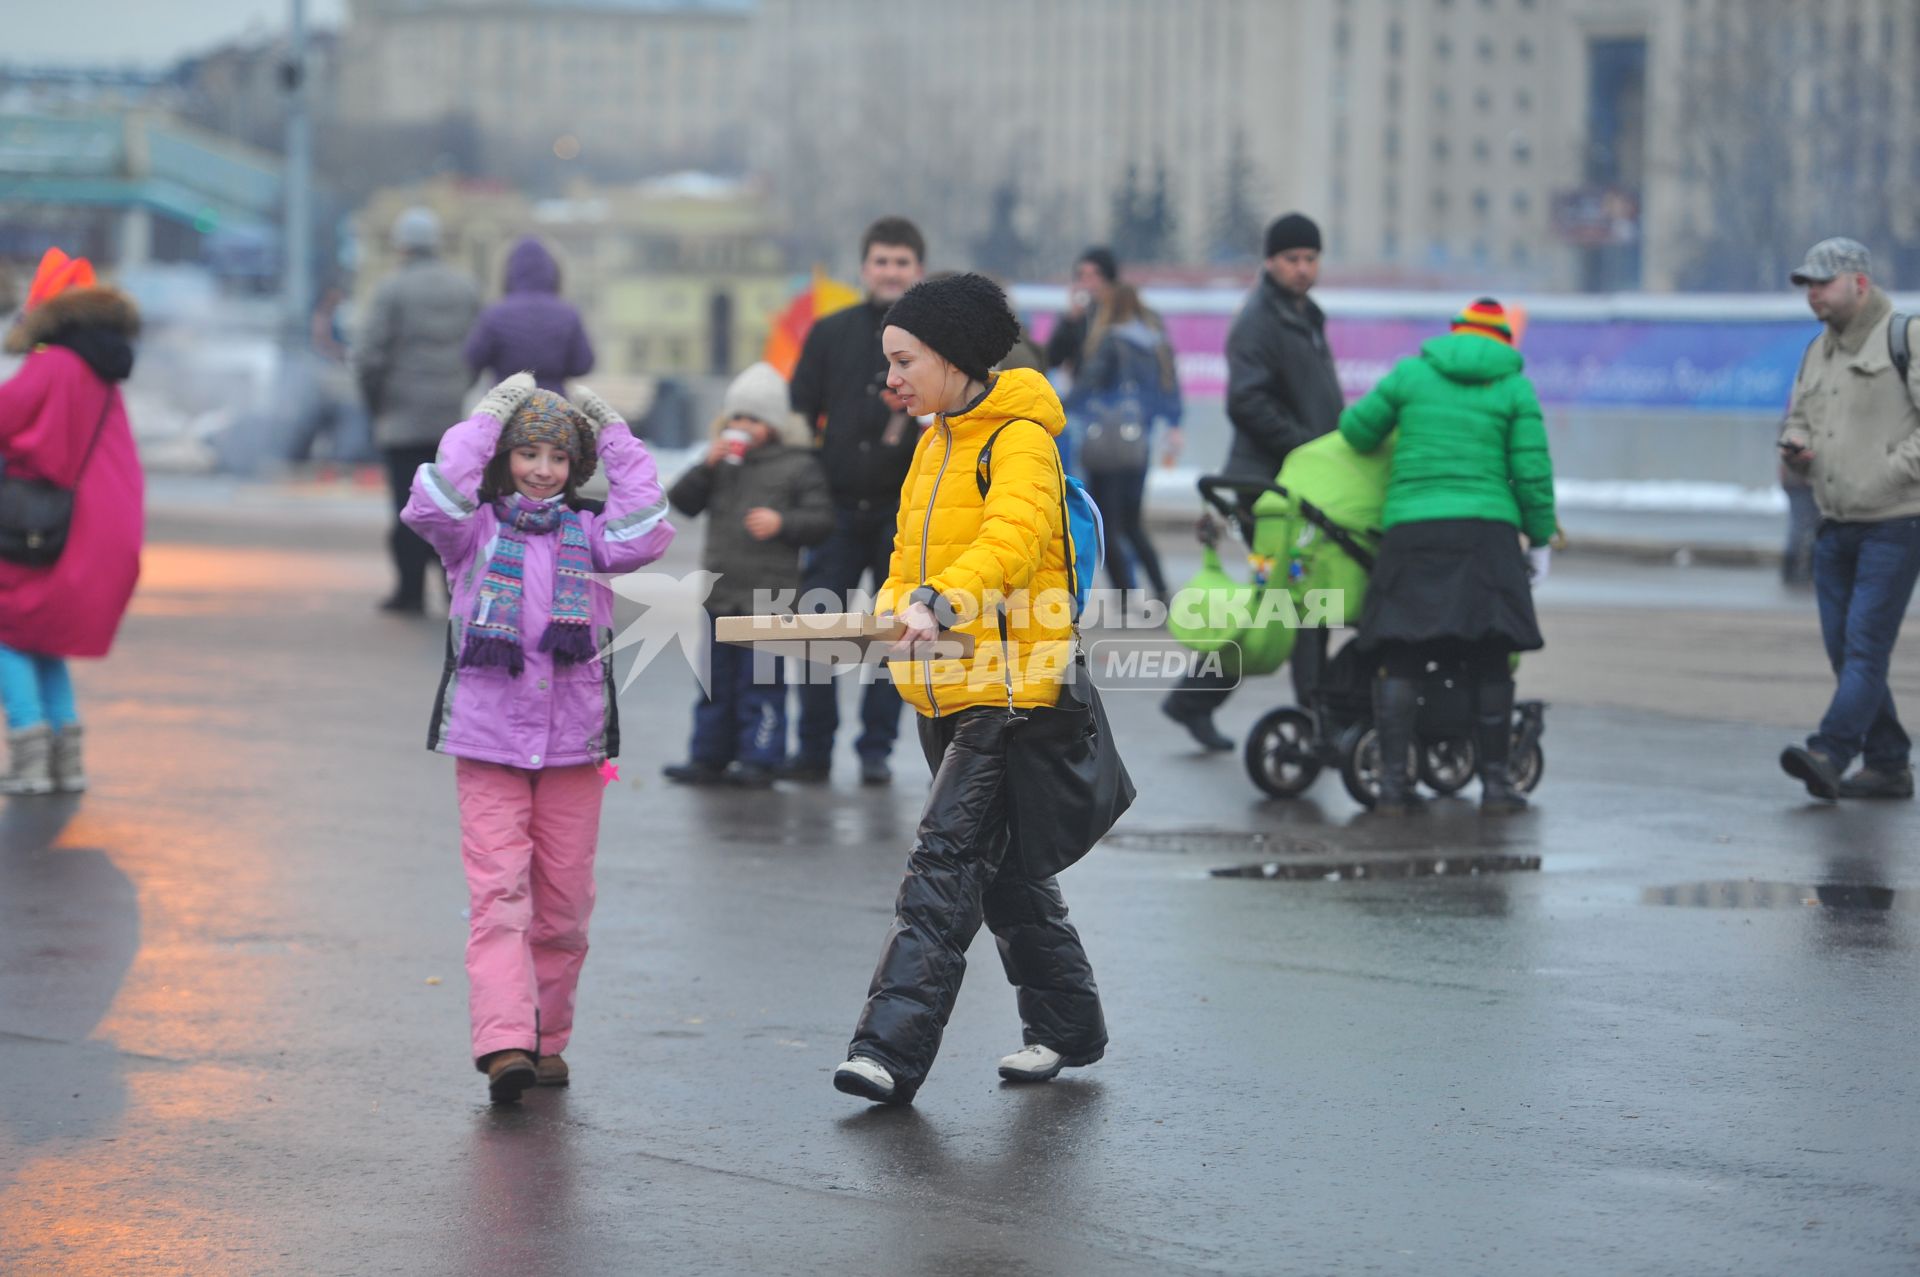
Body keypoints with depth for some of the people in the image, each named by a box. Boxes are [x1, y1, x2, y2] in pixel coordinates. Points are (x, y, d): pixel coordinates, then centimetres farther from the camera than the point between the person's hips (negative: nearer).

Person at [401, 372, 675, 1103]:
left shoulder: (587, 533, 8)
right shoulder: (477, 532, 3)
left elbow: (647, 534, -9)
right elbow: (430, 508, -17)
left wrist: (616, 441, -7)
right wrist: (485, 422, -13)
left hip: (573, 746, 3)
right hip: (487, 745, -3)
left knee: (563, 904, 6)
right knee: (498, 894, -12)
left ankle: (545, 1039, 18)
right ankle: (504, 1042, -22)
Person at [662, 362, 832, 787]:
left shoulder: (797, 466, -1)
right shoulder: (723, 462, 11)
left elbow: (821, 519, -4)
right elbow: (681, 501, 5)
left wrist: (782, 522, -20)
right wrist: (707, 466, -9)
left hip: (769, 596, -5)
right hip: (721, 592, 5)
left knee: (761, 682, -3)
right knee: (716, 679, 11)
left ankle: (759, 759, 2)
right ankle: (709, 756, 18)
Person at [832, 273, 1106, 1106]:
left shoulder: (1020, 438, -12)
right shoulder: (934, 447, 16)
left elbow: (1011, 537, -28)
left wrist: (941, 602, -44)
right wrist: (892, 607, -1)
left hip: (1005, 687, -9)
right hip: (943, 691, 9)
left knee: (945, 858, -15)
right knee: (1001, 865, 15)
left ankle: (893, 1049, -20)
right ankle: (1066, 1024, 28)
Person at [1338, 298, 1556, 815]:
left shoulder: (1410, 374, 11)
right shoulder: (1515, 388, 9)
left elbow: (1357, 430, 14)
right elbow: (1531, 472, 4)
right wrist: (1540, 537, 13)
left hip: (1411, 530, 1)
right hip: (1486, 532, -1)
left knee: (1401, 661, 2)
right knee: (1490, 662, 4)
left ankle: (1393, 779, -4)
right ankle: (1495, 782, 5)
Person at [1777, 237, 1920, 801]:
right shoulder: (1818, 352, 16)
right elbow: (1799, 416, 25)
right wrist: (1794, 446, 2)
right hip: (1835, 523, 8)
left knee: (1866, 643, -13)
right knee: (1844, 648, 7)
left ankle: (1829, 754, -22)